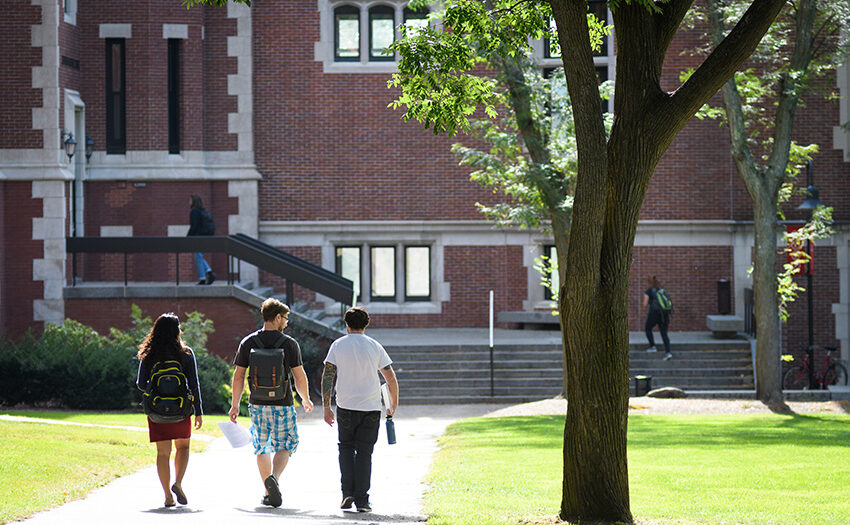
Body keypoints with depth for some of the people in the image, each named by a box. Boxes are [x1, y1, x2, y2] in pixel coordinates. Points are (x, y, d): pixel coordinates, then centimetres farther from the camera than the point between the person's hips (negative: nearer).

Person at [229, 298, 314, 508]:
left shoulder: (248, 342, 1)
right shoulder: (289, 343, -6)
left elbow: (238, 376, 1)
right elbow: (299, 376, -3)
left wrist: (235, 405, 8)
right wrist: (306, 399, 14)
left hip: (258, 404, 2)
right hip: (282, 404, -2)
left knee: (262, 448, 12)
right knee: (286, 444, 10)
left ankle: (268, 493, 7)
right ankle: (274, 478, -15)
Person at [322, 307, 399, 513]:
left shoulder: (338, 345, 1)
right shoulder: (375, 347, 2)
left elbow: (327, 376, -4)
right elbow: (391, 379, 2)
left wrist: (326, 407, -1)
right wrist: (393, 407, 14)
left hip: (346, 407, 0)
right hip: (371, 408, 0)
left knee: (346, 448, 17)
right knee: (364, 453, 5)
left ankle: (347, 493, 2)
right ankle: (362, 500, -2)